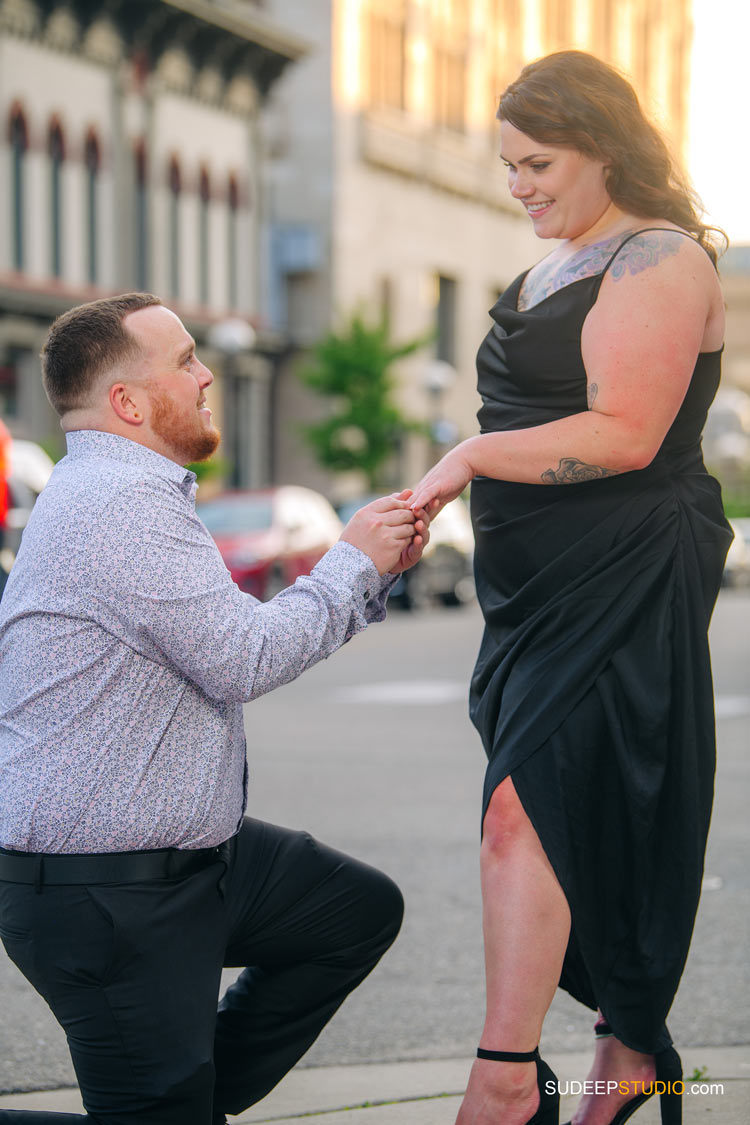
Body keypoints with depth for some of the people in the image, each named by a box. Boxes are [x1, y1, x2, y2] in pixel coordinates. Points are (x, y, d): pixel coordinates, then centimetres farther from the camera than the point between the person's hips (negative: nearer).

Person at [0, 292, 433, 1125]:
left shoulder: (122, 493, 15)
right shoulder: (122, 503, -21)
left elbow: (239, 636, 18)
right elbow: (245, 660, -22)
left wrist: (374, 573, 8)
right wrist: (352, 563, -8)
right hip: (102, 896, -11)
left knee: (360, 910, 18)